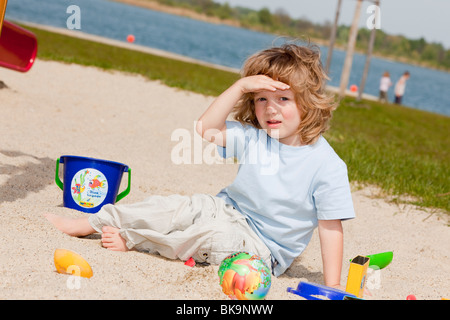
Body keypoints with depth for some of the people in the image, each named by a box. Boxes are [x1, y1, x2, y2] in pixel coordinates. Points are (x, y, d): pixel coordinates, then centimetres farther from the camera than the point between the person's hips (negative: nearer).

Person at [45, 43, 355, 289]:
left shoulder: (326, 164, -18)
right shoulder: (253, 137, -2)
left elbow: (331, 226, -16)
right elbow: (207, 129, -7)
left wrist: (332, 287, -19)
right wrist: (241, 86, -16)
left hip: (261, 247, -5)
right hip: (227, 210, 5)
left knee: (210, 233, -31)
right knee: (175, 208, -15)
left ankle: (132, 239, -16)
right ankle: (87, 224, -7)